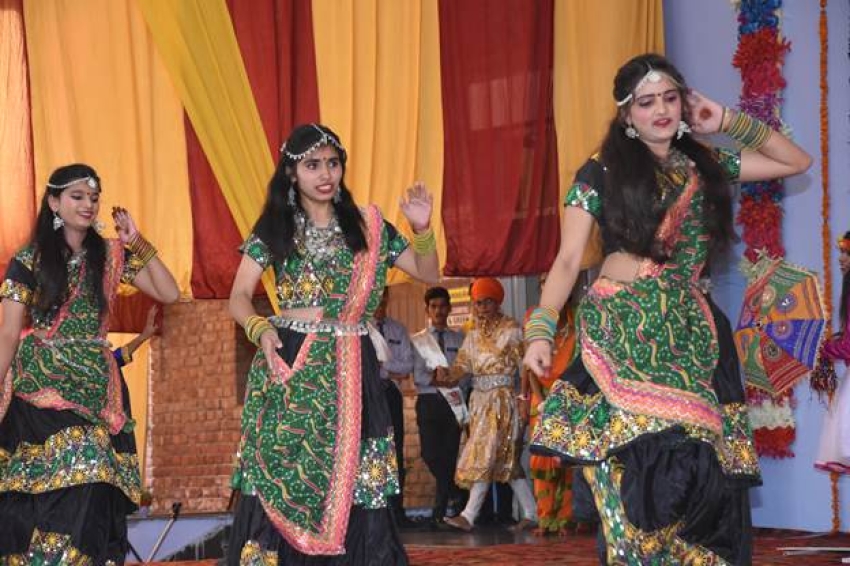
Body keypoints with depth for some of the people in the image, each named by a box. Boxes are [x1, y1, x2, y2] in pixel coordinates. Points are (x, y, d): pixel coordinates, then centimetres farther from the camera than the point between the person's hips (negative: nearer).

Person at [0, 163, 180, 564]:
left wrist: (137, 243, -3)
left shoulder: (111, 255, 7)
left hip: (95, 388, 2)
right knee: (41, 493, -5)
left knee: (89, 488, -8)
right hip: (39, 389, -2)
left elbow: (169, 294, 4)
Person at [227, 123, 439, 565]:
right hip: (291, 367, -1)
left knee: (354, 488, -3)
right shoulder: (274, 228, 6)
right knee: (280, 486, -6)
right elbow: (238, 297, 2)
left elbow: (429, 274, 11)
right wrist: (260, 329, -18)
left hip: (351, 372, 1)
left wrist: (423, 228, -7)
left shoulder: (366, 226, 9)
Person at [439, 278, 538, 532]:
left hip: (501, 398, -7)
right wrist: (448, 375, -15)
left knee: (486, 454, -11)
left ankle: (469, 516, -13)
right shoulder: (474, 334, 16)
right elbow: (462, 365, 6)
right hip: (479, 398, 7)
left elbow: (524, 362, -10)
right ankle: (530, 513, 11)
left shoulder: (511, 329, -3)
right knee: (505, 457, 6)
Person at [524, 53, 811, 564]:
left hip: (692, 335, 4)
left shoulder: (705, 166, 14)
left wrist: (728, 122, 11)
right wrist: (541, 330, -13)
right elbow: (568, 261, -1)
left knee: (698, 464, -4)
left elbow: (797, 161, 20)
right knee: (642, 464, -13)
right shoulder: (602, 174, 3)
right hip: (621, 332, -4)